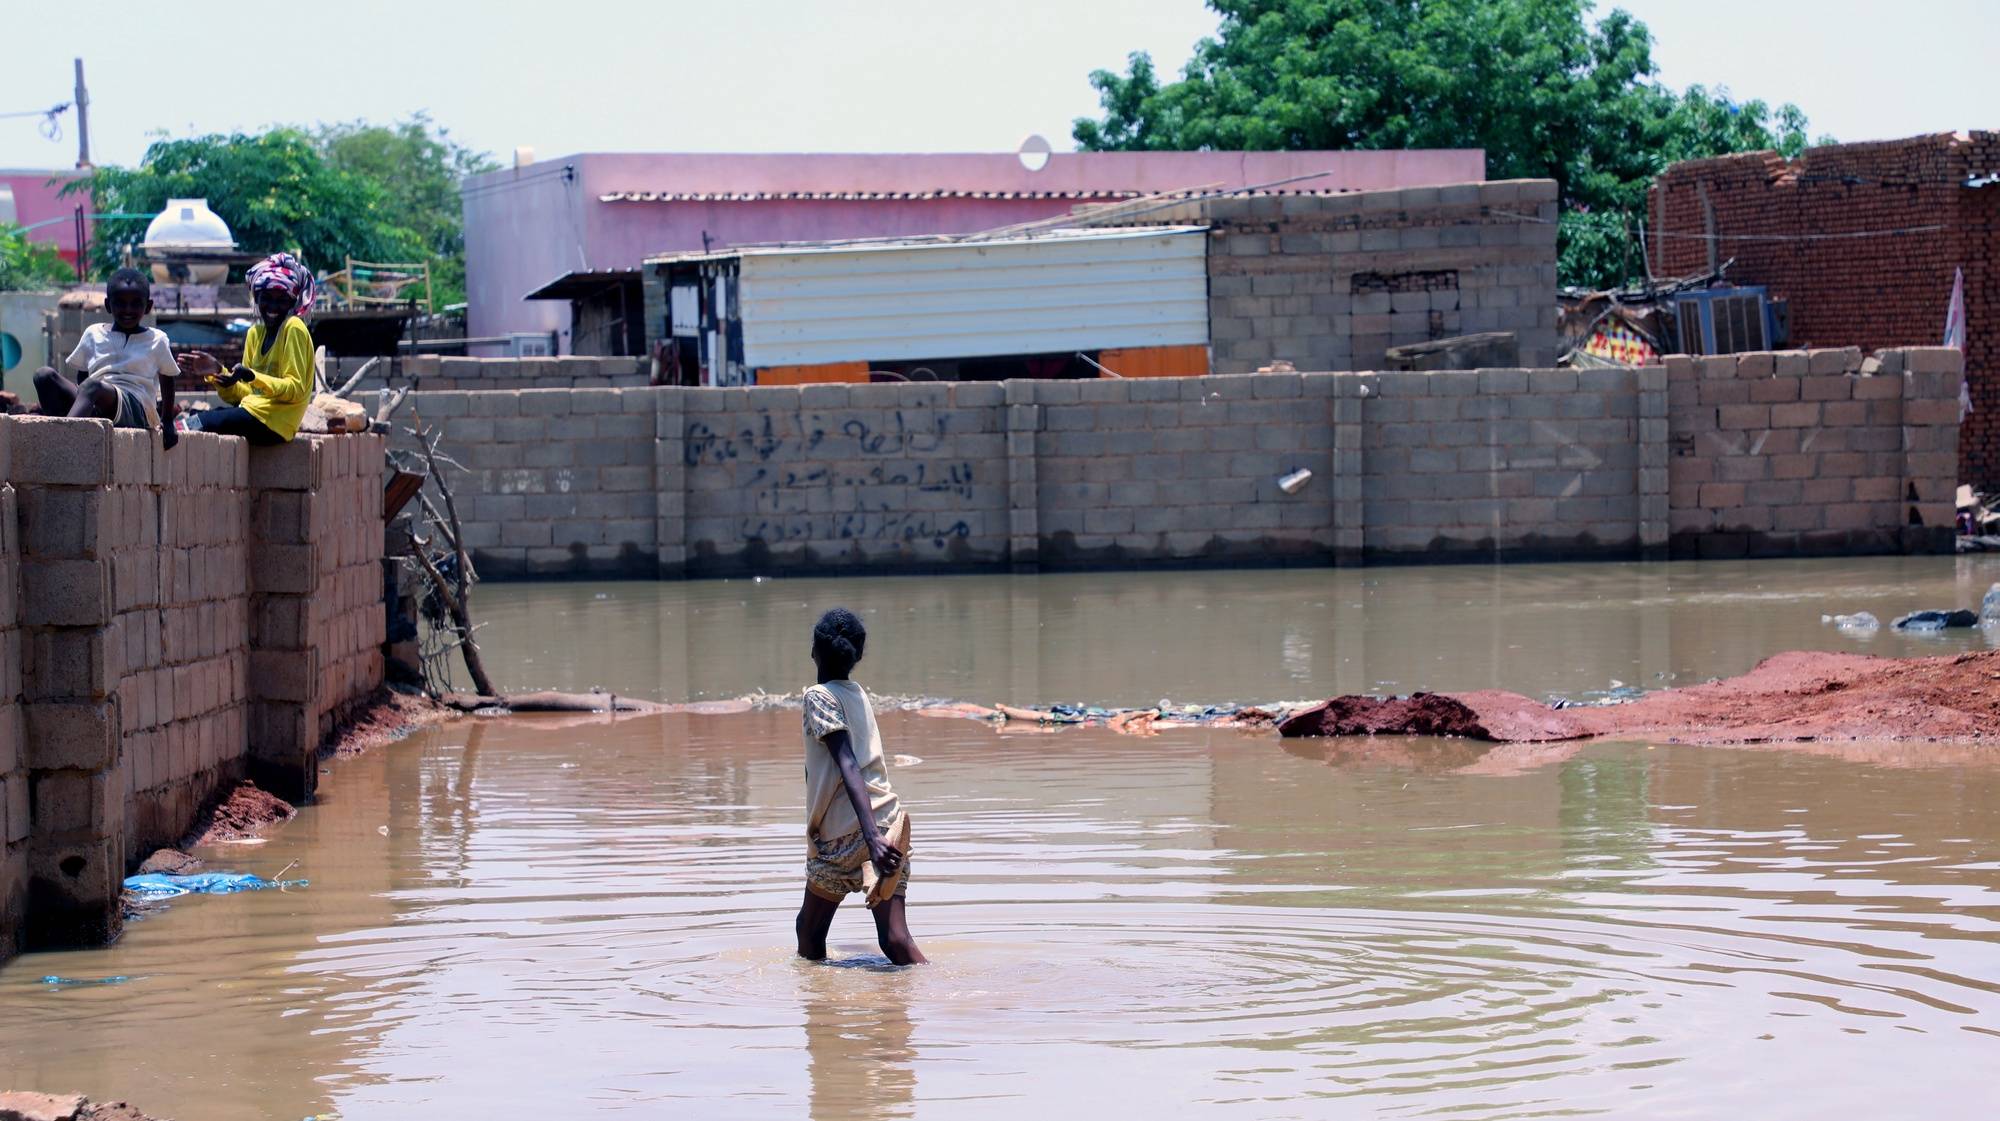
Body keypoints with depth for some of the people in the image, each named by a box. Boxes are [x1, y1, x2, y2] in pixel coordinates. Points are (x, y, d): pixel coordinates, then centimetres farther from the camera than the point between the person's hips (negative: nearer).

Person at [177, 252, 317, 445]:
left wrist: (251, 377, -24)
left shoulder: (293, 329, -7)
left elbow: (295, 389, -14)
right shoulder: (255, 333, 15)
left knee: (198, 423, -23)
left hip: (272, 422, -8)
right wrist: (218, 371, -2)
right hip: (252, 410, 8)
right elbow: (244, 394, 13)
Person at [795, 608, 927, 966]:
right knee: (895, 939, -3)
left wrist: (871, 836, -28)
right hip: (890, 822, 6)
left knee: (809, 930, 12)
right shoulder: (858, 695, 16)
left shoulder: (819, 696, -7)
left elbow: (848, 765, -19)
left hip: (846, 833, -6)